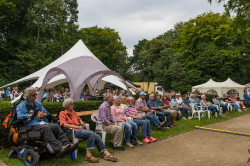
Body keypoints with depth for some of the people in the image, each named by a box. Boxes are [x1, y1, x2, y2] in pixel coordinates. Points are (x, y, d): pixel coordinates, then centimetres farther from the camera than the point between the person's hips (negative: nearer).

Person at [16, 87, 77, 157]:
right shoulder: (21, 105, 10)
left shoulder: (38, 103, 28)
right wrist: (35, 115, -9)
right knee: (46, 128, -36)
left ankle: (67, 144, -39)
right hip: (32, 125, -6)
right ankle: (59, 149, -50)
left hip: (43, 123, 6)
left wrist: (43, 114, 2)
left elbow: (46, 112, 28)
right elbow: (20, 116, -8)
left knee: (56, 126, -25)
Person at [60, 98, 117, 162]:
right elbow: (64, 124, -12)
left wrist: (83, 125, 13)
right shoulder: (62, 113, 3)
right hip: (73, 131, -7)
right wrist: (77, 126, -14)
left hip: (80, 129, 7)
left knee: (97, 136, -15)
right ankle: (88, 154, -27)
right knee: (91, 133, -31)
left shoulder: (73, 112, 25)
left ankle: (106, 154, -17)